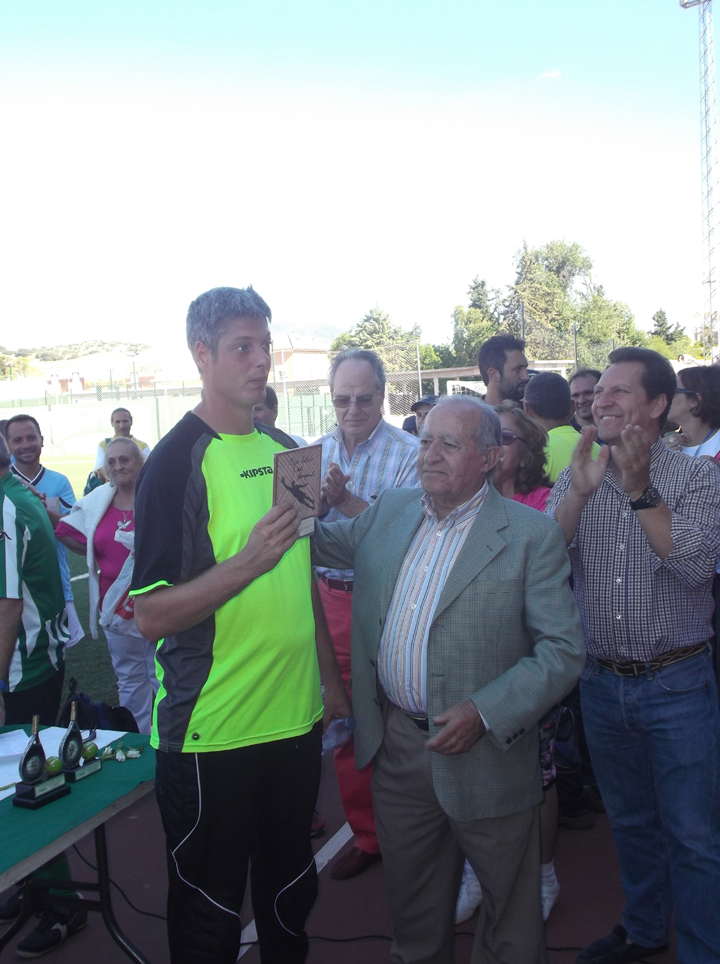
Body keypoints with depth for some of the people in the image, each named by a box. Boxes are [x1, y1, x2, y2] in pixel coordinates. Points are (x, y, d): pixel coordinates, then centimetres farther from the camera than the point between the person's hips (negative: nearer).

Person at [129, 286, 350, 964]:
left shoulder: (284, 449, 7)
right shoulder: (176, 461, -13)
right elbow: (152, 615, -17)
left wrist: (331, 677, 14)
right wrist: (249, 560, -28)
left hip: (297, 716, 6)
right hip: (211, 730, -6)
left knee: (291, 890, 22)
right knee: (209, 908, 12)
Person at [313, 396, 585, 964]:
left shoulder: (531, 535, -12)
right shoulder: (389, 512, 4)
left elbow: (564, 649, -14)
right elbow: (327, 541, 19)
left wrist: (485, 713, -23)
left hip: (486, 757, -4)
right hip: (395, 748, 5)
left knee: (509, 916, 16)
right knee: (413, 904, 25)